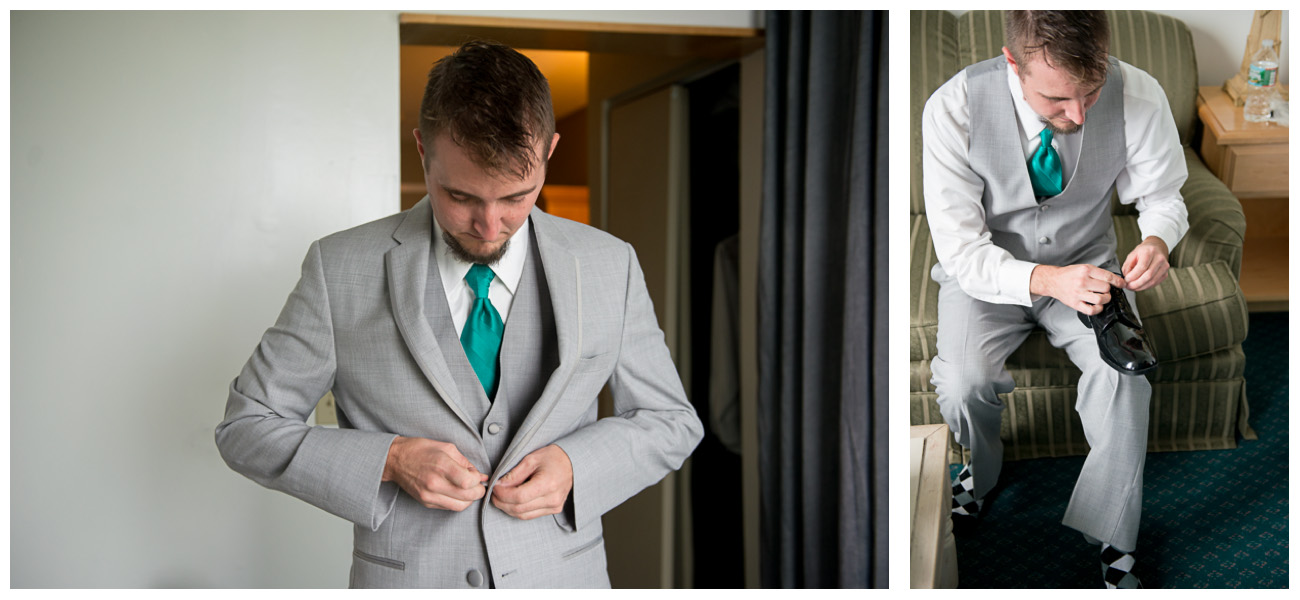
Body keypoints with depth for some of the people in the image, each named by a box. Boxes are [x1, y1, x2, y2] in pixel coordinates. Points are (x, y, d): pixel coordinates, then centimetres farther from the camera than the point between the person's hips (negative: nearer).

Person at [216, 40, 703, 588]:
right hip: (404, 580, -1)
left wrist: (574, 464, -15)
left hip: (563, 579, 1)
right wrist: (388, 460, -18)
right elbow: (247, 426, -3)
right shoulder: (340, 270, -9)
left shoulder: (610, 266, -5)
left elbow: (671, 420, 4)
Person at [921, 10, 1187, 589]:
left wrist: (1158, 239, -26)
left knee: (1127, 373, -26)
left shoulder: (1138, 97, -21)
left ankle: (1110, 542, -3)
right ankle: (977, 475, 12)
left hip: (1086, 262, 2)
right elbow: (960, 250, -22)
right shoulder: (953, 109, -27)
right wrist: (1046, 280, -39)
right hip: (988, 272, -1)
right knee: (964, 382, -26)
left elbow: (1163, 196, -2)